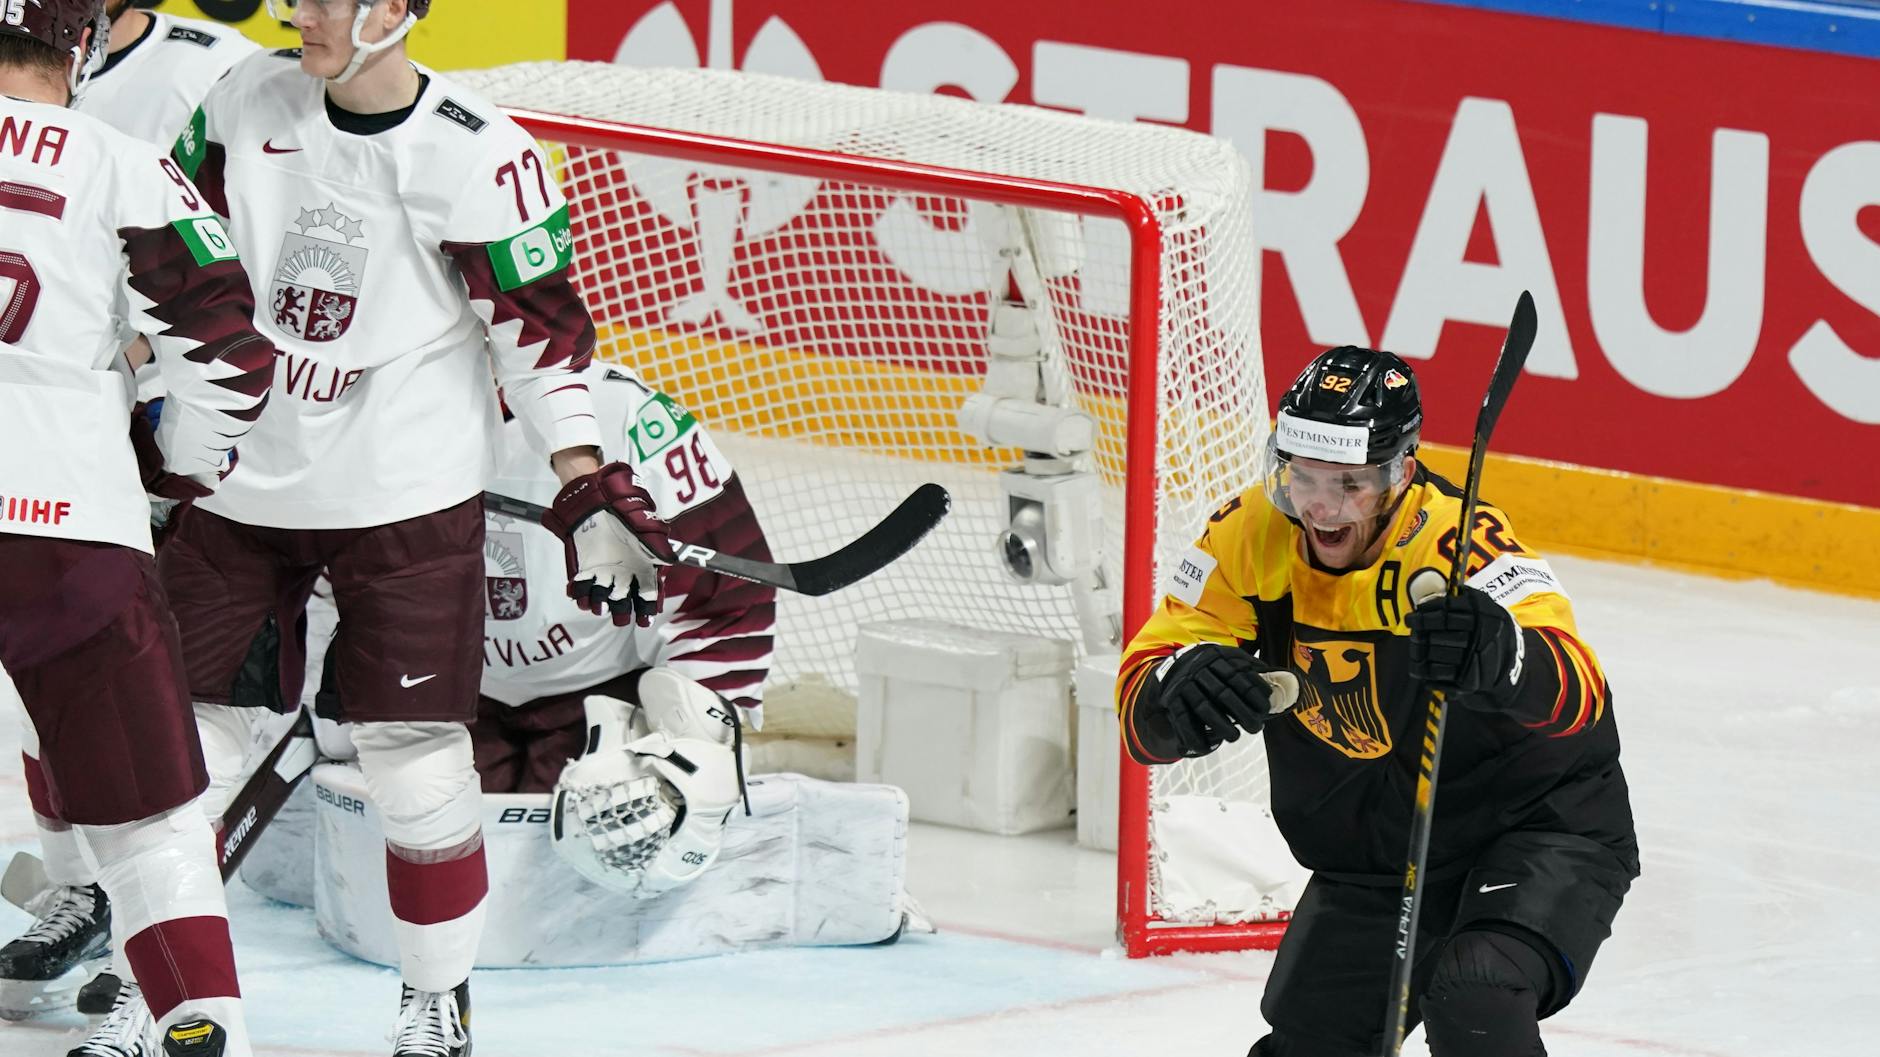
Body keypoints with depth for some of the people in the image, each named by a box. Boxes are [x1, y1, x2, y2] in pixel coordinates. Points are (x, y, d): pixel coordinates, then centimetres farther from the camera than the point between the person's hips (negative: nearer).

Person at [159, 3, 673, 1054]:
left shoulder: (481, 156, -13)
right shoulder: (252, 99, 1)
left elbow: (540, 330, -10)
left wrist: (594, 493, -13)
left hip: (408, 493, -4)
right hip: (241, 479, 5)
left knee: (414, 755, -4)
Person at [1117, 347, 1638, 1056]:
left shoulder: (1458, 540, -28)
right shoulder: (1251, 536, -12)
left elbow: (1578, 697, -44)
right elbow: (1143, 711, -13)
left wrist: (1499, 655, -66)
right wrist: (1182, 689, -38)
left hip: (1540, 830, -6)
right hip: (1369, 858, 6)